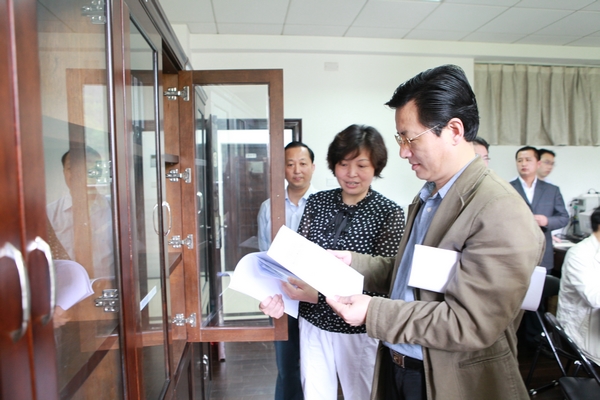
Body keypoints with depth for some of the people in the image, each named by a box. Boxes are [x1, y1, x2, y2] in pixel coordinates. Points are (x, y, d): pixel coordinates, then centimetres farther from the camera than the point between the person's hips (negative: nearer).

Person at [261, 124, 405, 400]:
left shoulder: (390, 214, -12)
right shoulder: (316, 203, -1)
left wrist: (320, 295, -28)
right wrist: (280, 292, -23)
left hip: (358, 329, -2)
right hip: (312, 323, 3)